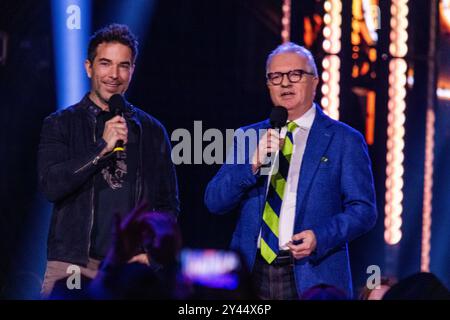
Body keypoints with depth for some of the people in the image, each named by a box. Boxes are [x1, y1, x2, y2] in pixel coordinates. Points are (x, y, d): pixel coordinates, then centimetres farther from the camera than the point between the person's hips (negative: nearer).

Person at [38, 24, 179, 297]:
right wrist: (102, 147, -12)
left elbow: (168, 204, 16)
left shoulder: (152, 130, 13)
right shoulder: (61, 124, 7)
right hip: (73, 264, -1)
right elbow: (51, 185, -7)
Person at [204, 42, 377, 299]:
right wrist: (253, 164, -11)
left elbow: (364, 210, -2)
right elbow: (214, 202, 4)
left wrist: (321, 237, -18)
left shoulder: (344, 140, 1)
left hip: (311, 276, -3)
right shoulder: (248, 137, 12)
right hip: (253, 273, 3)